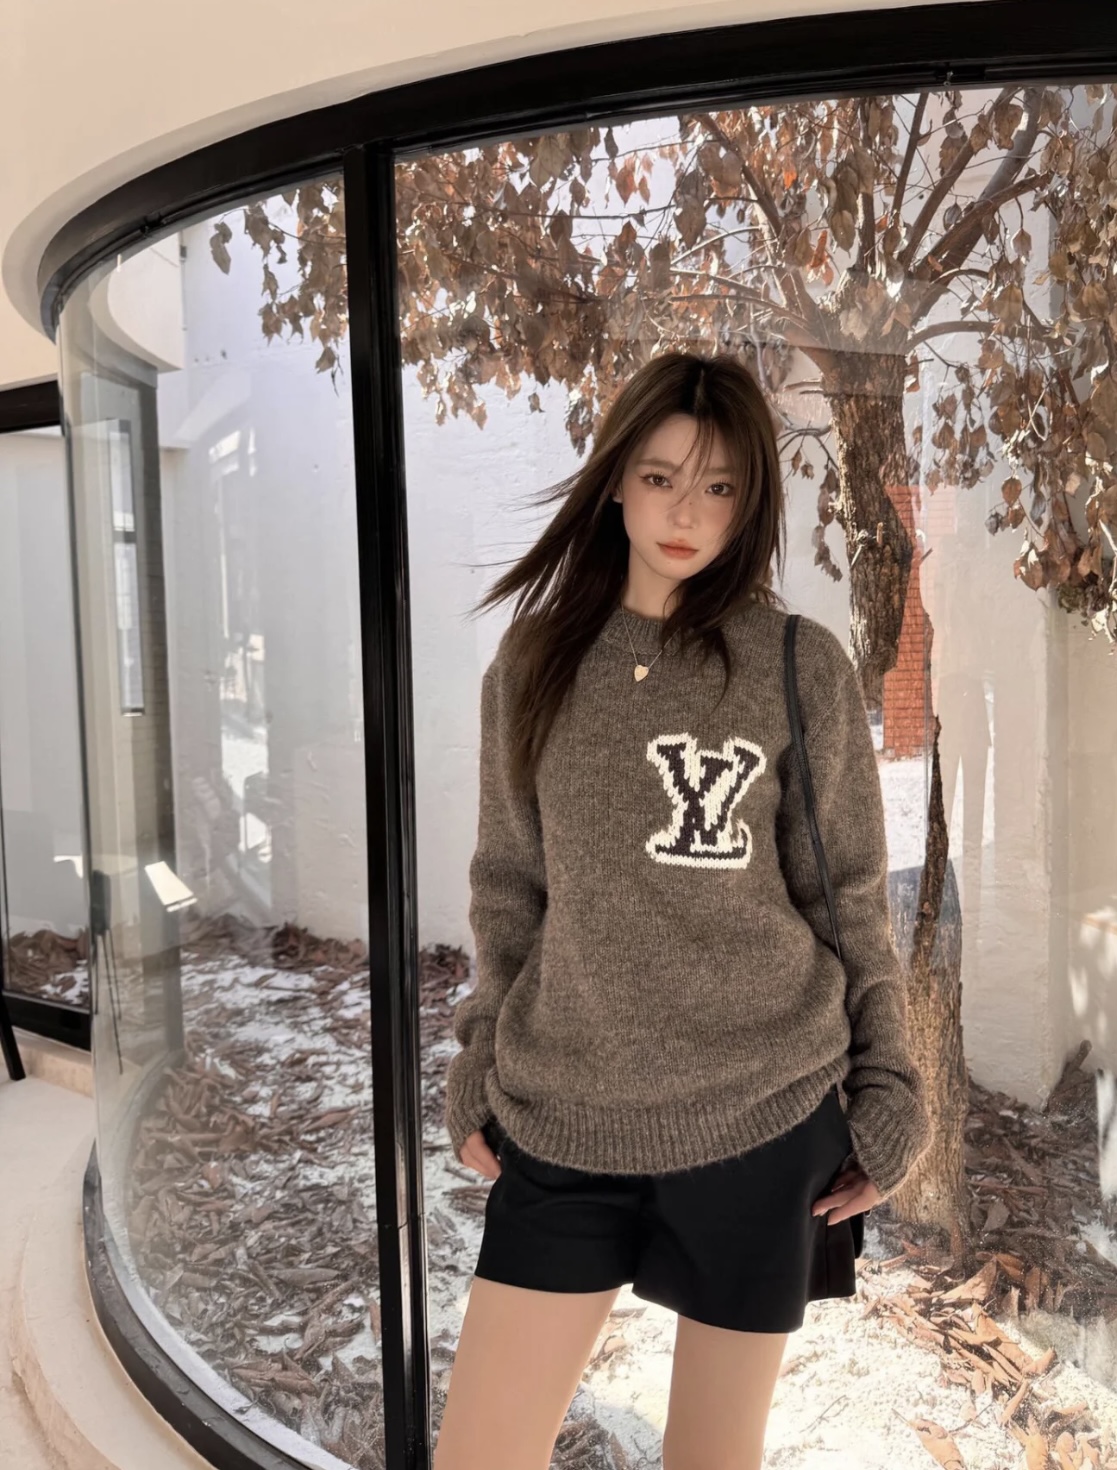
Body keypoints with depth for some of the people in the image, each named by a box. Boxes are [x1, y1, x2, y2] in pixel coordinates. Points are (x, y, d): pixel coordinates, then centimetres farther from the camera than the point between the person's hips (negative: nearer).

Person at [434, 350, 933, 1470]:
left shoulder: (802, 666, -3)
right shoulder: (535, 657, 3)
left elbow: (848, 898, 2)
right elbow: (510, 885, 9)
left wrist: (888, 1099, 2)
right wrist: (479, 1069, 7)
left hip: (762, 1121, -1)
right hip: (560, 1125, 2)